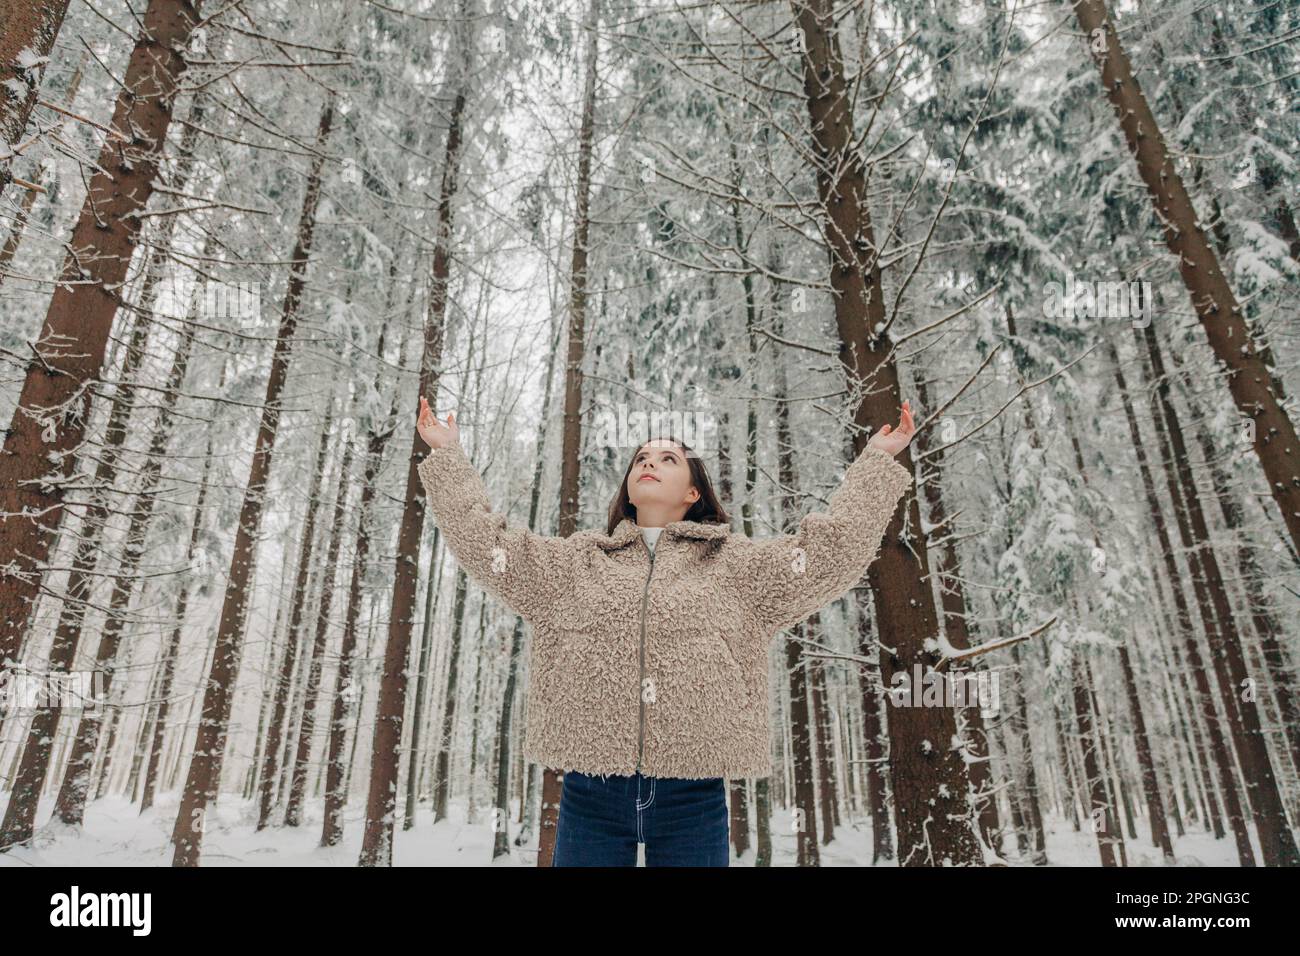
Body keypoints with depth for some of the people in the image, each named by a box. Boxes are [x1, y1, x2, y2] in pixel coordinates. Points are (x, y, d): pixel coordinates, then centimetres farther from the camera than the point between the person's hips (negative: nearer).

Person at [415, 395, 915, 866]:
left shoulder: (735, 563, 8)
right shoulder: (576, 561, 11)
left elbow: (833, 547, 3)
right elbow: (483, 541, 10)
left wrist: (876, 460, 4)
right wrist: (447, 455, 11)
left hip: (691, 798, 0)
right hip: (590, 796, 1)